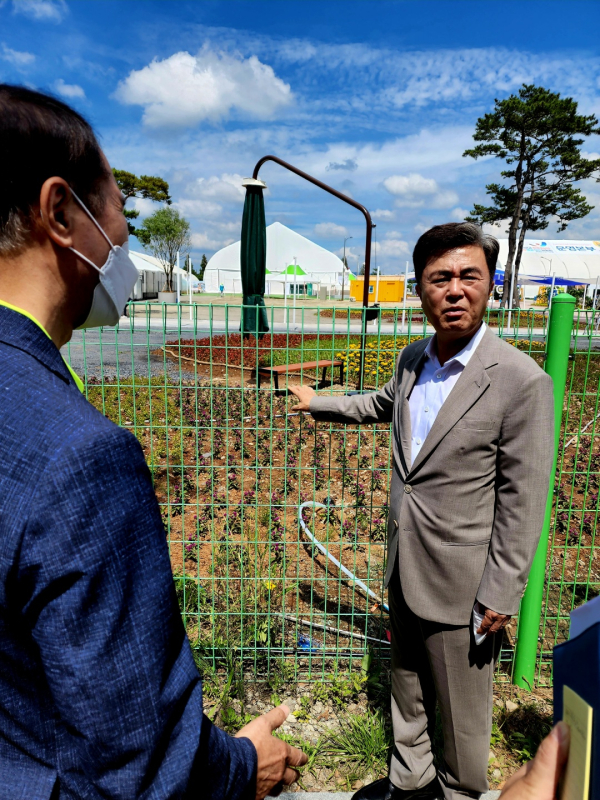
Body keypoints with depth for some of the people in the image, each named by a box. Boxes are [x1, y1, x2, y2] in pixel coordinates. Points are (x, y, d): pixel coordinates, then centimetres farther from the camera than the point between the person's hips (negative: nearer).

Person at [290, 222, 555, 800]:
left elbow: (521, 503, -17)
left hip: (460, 580, -6)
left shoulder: (521, 381, -21)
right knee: (407, 687, 26)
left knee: (461, 709, 17)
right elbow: (382, 404, 23)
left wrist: (501, 597, -13)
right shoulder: (413, 358, 0)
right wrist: (318, 403, 31)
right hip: (404, 567, 7)